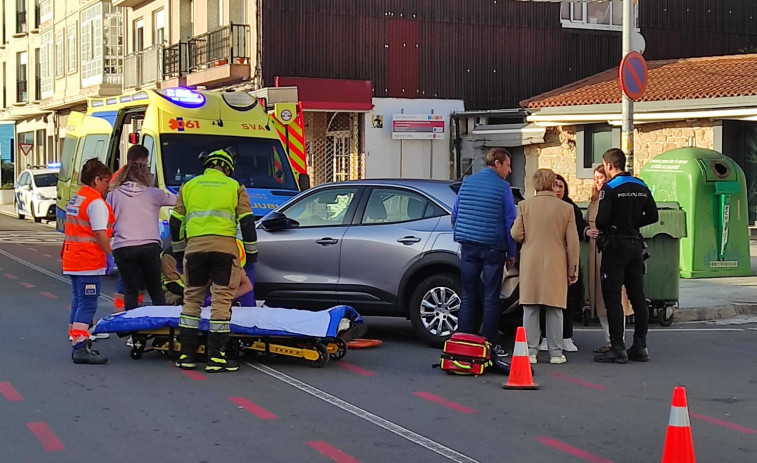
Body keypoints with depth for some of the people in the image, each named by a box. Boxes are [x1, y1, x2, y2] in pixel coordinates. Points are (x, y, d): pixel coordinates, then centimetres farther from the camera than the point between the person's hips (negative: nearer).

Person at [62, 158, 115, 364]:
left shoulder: (75, 199, 17)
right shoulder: (96, 202, -14)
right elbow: (100, 233, -20)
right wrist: (110, 253, -13)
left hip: (72, 260, 10)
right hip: (89, 262, -10)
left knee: (78, 302, 15)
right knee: (87, 304, -9)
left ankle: (76, 342, 22)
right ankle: (80, 348, -13)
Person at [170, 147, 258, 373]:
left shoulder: (189, 187, 16)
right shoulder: (234, 187, 10)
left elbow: (175, 222, 17)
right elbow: (247, 222, 6)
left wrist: (178, 250, 28)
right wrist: (252, 251, 15)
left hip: (194, 247, 2)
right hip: (224, 246, -2)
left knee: (192, 298, 12)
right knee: (221, 299, 0)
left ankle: (186, 355, 11)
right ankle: (216, 358, -2)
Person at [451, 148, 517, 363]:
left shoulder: (467, 182, 8)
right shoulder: (503, 187, -6)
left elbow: (455, 215, 12)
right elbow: (510, 222, -5)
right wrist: (511, 253, 2)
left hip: (469, 247, 4)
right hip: (493, 248, -4)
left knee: (468, 296, 8)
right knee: (491, 297, 2)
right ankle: (490, 345, 3)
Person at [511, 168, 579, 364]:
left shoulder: (525, 205, -3)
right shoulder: (566, 208, -2)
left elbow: (516, 234, -3)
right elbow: (572, 241, 0)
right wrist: (573, 268, 8)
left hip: (531, 264, 0)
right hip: (556, 265, 0)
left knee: (530, 309, 5)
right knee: (555, 310, 6)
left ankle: (530, 352, 5)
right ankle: (556, 353, 7)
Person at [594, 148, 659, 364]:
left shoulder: (609, 188, -12)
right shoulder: (641, 187, 9)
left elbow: (601, 219, -19)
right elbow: (652, 215, 12)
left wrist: (601, 228, 2)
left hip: (615, 246, -7)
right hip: (636, 244, 7)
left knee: (612, 298, -3)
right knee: (638, 297, 10)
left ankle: (617, 349, -5)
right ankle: (640, 346, 14)